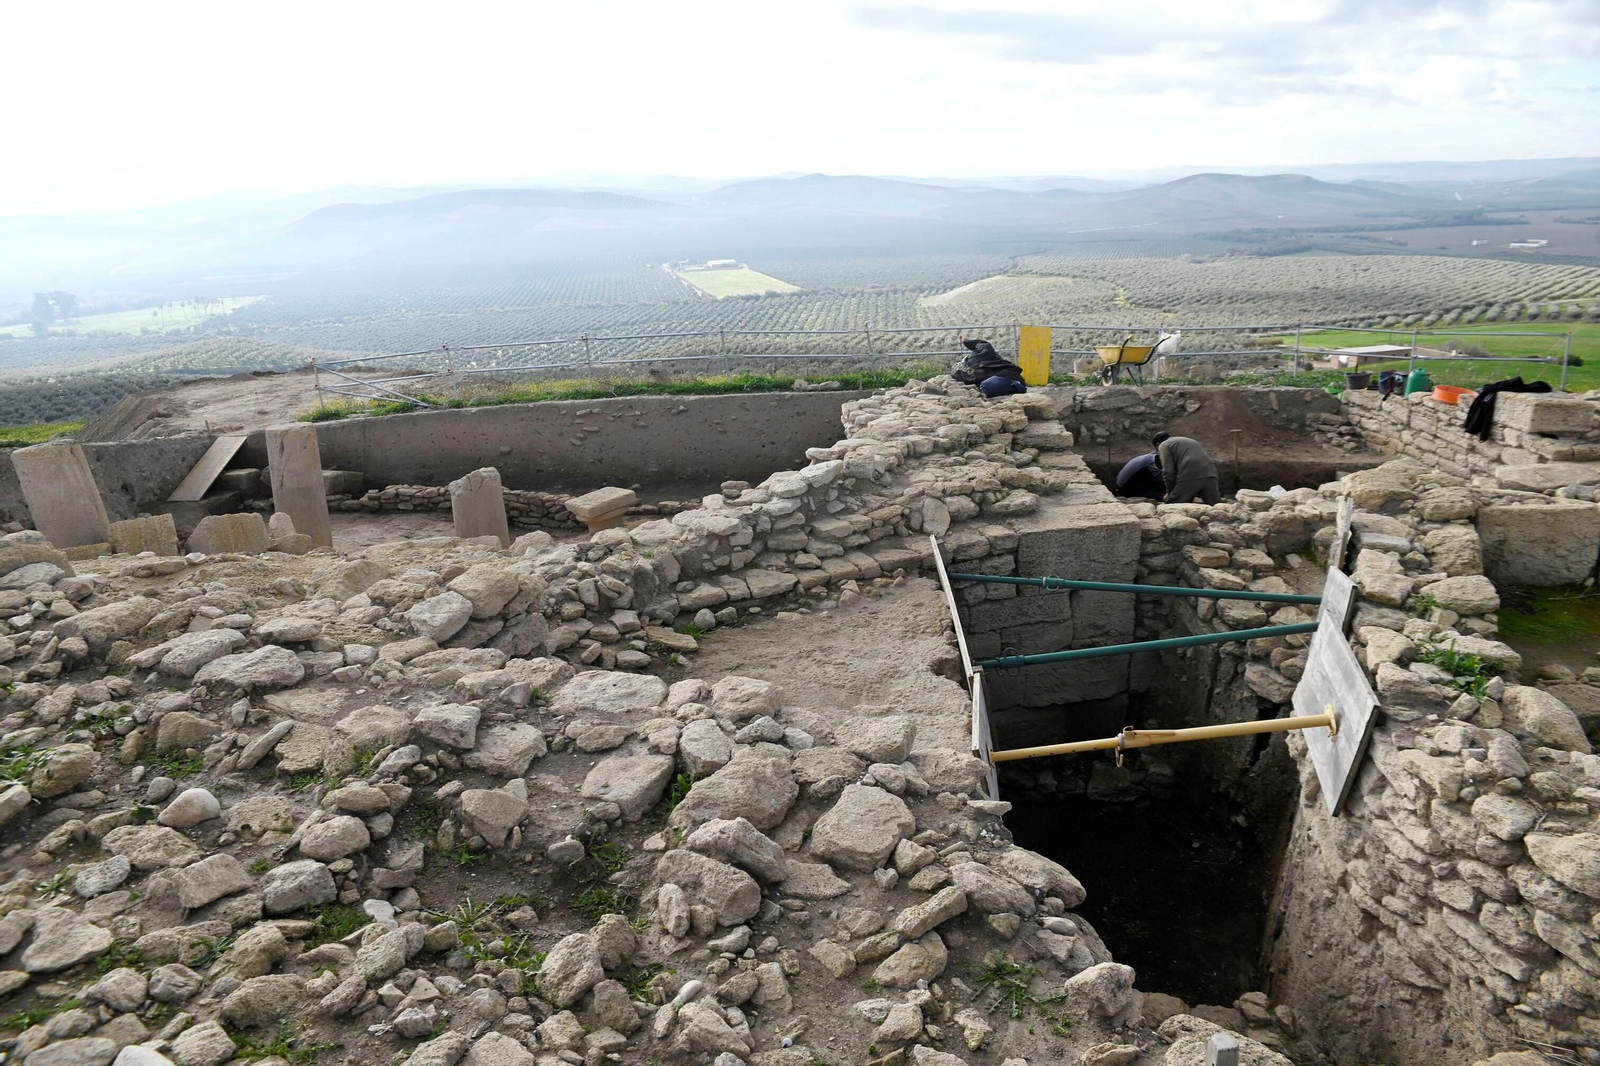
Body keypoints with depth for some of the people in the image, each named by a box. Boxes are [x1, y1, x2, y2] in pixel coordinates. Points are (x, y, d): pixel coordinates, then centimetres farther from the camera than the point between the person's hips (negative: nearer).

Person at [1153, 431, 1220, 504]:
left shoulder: (1164, 445, 16)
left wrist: (1170, 492, 15)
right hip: (1210, 474, 6)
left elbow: (1168, 472, 2)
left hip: (1189, 476, -6)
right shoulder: (1191, 441, 39)